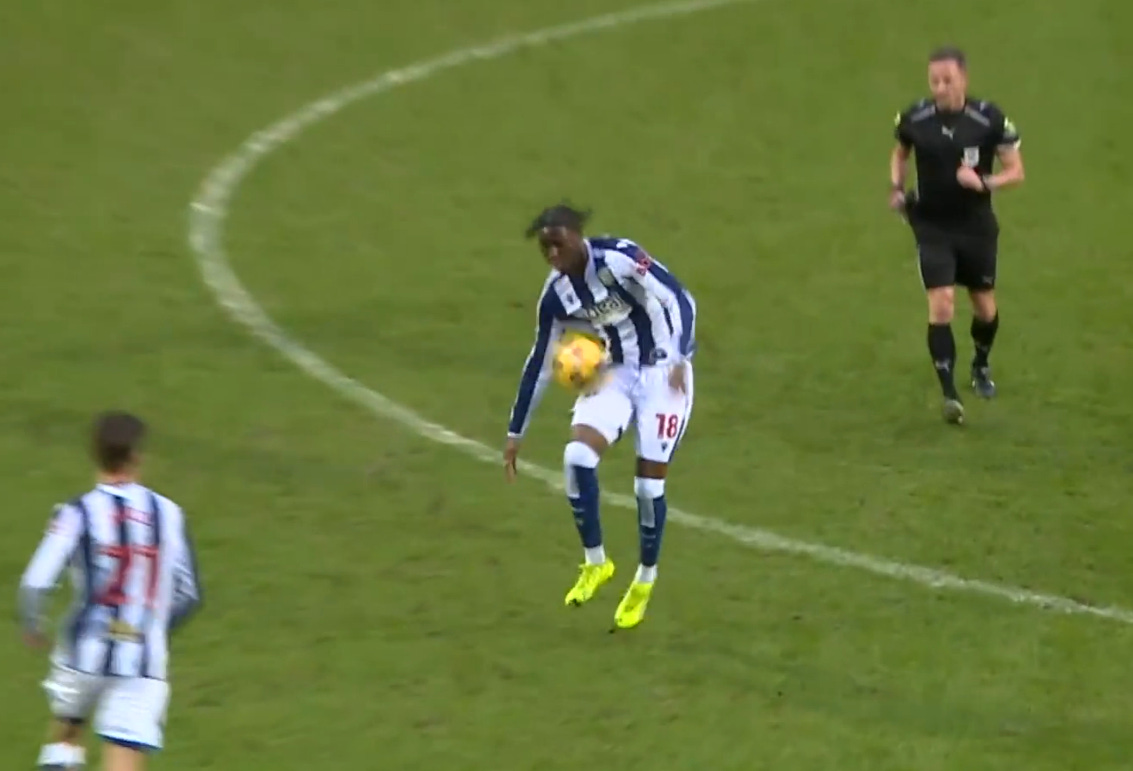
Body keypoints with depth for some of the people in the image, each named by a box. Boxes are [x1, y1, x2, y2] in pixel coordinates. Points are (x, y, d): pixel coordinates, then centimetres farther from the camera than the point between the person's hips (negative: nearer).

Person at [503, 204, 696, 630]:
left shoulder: (619, 259, -22)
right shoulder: (556, 295, -4)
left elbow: (679, 300, -21)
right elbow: (539, 365, 5)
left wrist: (679, 360, -34)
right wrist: (515, 434, 8)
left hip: (663, 374, -5)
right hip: (616, 374, 5)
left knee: (649, 483, -4)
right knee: (577, 455, -18)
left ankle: (645, 582, 19)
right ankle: (594, 563, 0)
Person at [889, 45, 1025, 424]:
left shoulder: (989, 119, -13)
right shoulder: (914, 119, -8)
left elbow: (1015, 171, -7)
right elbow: (900, 152, 14)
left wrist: (984, 183, -25)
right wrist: (896, 187, -4)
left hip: (976, 226, 1)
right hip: (932, 226, -1)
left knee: (985, 307, 14)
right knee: (941, 306, -13)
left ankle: (981, 365, 45)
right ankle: (950, 395, -10)